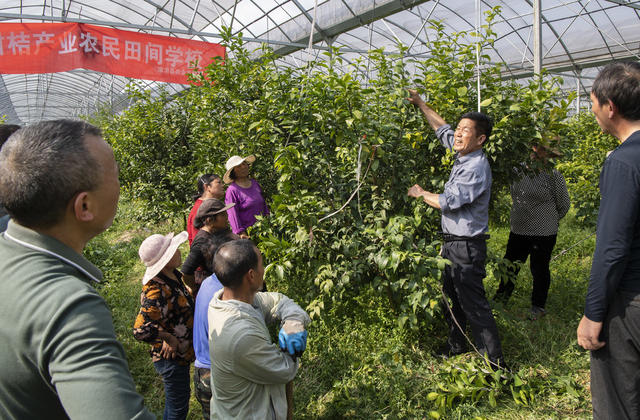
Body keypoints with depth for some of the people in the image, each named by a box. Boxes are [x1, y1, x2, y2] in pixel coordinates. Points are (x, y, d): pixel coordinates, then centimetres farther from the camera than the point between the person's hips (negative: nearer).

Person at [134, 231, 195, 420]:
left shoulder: (173, 276, -3)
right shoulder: (157, 292, -32)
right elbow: (140, 329, -37)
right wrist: (169, 338, -26)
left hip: (181, 354, 9)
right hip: (172, 358, -9)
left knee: (177, 400, 29)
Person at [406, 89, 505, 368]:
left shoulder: (476, 168, -20)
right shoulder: (463, 156, 8)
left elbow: (448, 202, -20)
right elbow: (443, 130, 22)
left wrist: (421, 194, -4)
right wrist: (420, 104, 21)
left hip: (467, 247, -10)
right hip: (453, 243, 10)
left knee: (474, 304, -5)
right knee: (452, 298, 21)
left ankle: (494, 362, 6)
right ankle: (456, 346, 38)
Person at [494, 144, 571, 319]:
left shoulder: (554, 176, -9)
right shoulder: (518, 171, 2)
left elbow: (564, 205, 2)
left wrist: (550, 221, 13)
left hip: (543, 234, -4)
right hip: (518, 231, 5)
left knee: (539, 269, 8)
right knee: (510, 266, 16)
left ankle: (538, 307, 26)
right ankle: (501, 298, 35)